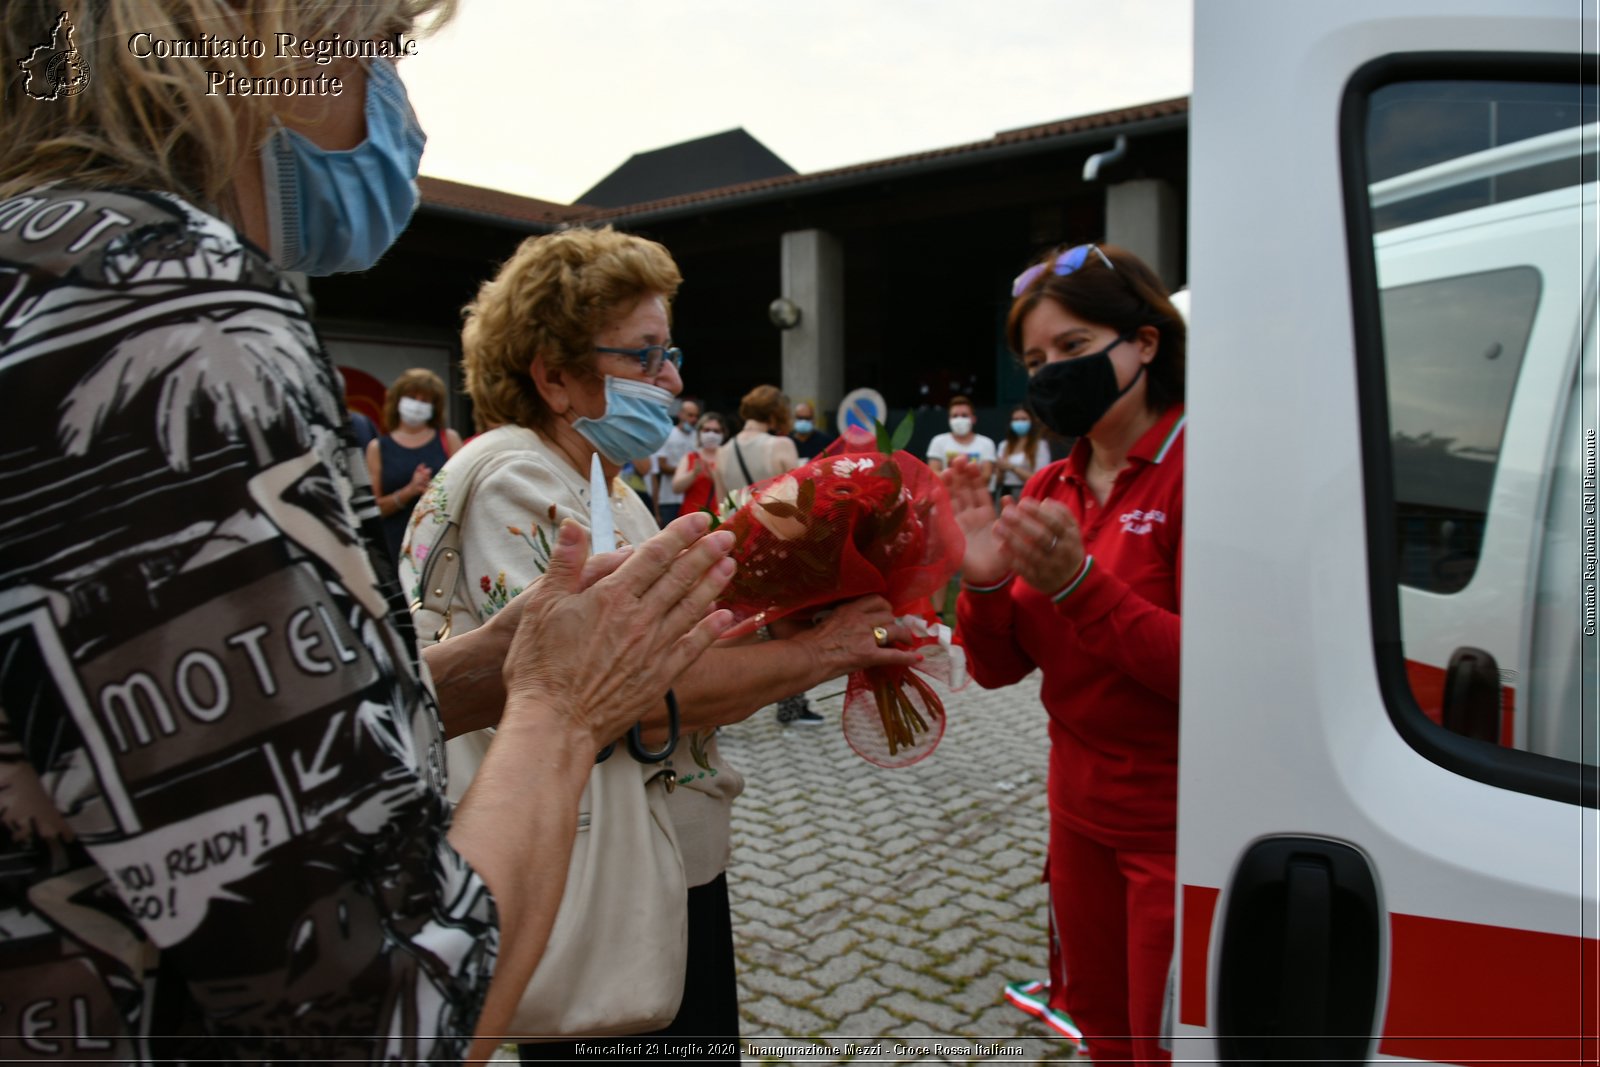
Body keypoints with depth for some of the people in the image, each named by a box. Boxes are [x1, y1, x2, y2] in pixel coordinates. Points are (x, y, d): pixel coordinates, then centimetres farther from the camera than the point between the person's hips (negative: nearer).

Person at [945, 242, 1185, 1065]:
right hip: (1081, 812, 7)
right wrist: (983, 584, -15)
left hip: (1177, 826, -6)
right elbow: (999, 667, 4)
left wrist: (1078, 583, -30)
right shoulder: (1049, 490, 4)